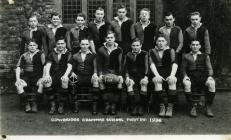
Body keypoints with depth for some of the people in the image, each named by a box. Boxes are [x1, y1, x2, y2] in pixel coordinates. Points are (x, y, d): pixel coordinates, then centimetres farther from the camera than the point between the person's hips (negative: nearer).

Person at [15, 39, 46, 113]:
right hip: (26, 76, 2)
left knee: (41, 84, -34)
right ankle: (28, 101, -17)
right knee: (18, 85, -29)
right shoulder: (24, 56, 14)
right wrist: (18, 79, -4)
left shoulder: (41, 54, 6)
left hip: (37, 76, -2)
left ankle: (33, 102, -18)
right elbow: (18, 68, 10)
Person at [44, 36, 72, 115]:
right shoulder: (52, 54, 15)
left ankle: (61, 106, -19)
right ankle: (52, 106, -19)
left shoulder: (68, 54, 10)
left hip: (63, 75, -1)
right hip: (53, 75, 2)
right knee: (47, 82, -30)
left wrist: (65, 75, -21)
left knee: (64, 82, -35)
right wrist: (47, 75, -15)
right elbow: (48, 65, 4)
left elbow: (69, 66, -3)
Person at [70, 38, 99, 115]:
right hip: (79, 76, 2)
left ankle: (94, 107, -27)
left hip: (90, 76, -1)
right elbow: (73, 68, 17)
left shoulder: (93, 55, 13)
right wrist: (73, 73, -4)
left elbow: (95, 67, 3)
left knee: (96, 81, -35)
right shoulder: (75, 56, 17)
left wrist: (95, 73, -16)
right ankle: (76, 105, -19)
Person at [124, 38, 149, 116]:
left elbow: (146, 66, -1)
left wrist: (145, 77, -15)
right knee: (129, 83, -31)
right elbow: (126, 67, 8)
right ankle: (134, 107, -25)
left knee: (144, 83, -32)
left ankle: (141, 107, -24)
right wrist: (127, 77, -9)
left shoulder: (144, 54, 8)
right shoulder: (128, 55, 13)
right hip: (131, 76, 1)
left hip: (142, 76, -1)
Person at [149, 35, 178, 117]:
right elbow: (152, 64, -3)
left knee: (172, 81, -33)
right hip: (157, 74, 0)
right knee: (157, 81, -34)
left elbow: (174, 63, -5)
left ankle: (170, 107, -29)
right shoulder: (152, 51, 11)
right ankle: (162, 107, -28)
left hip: (169, 73, 0)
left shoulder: (170, 51, 9)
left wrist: (172, 75, -23)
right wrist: (157, 75, -20)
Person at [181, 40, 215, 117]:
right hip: (191, 77, 0)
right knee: (186, 83, -37)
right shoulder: (186, 56, 20)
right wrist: (185, 76, -6)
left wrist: (210, 76, -8)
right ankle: (193, 107, -29)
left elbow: (209, 69, 13)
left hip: (203, 77, 1)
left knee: (211, 83, -34)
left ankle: (208, 107, -23)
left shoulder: (205, 56, 20)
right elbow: (183, 68, 15)